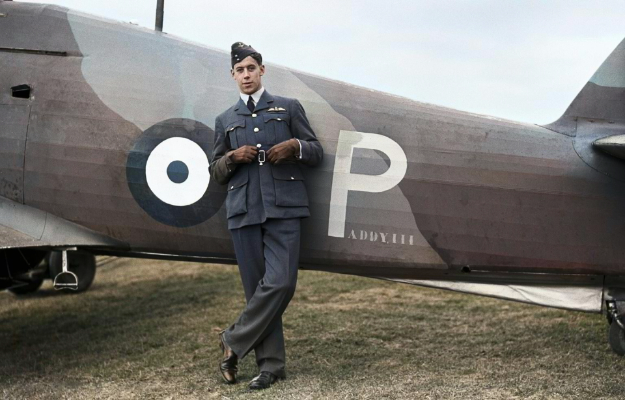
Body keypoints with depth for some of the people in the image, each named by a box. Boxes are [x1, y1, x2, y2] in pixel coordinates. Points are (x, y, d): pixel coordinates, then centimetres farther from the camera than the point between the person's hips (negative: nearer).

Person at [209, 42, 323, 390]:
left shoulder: (289, 108, 14)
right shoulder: (225, 120, 20)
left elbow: (317, 153, 13)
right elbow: (216, 172, 20)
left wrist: (296, 146, -8)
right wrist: (232, 158, -1)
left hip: (283, 207, -2)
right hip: (244, 211, 2)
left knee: (280, 283, -14)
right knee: (257, 288, 0)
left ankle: (234, 341, 4)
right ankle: (271, 365, 8)